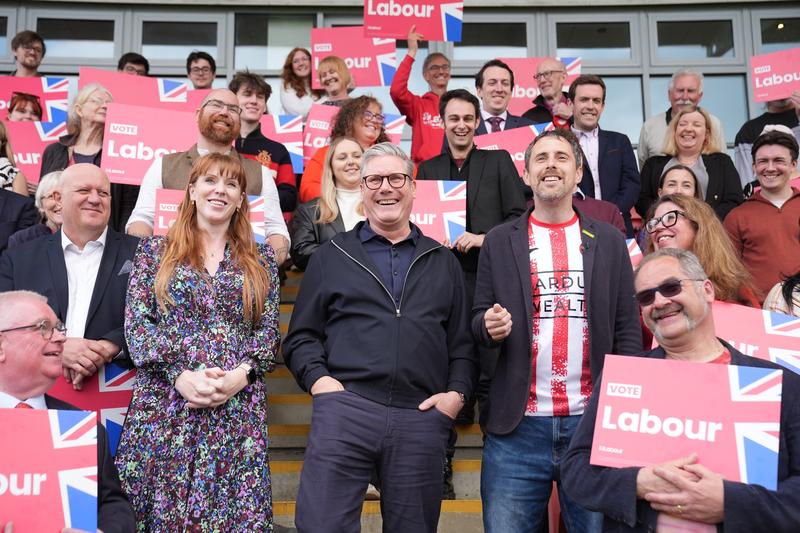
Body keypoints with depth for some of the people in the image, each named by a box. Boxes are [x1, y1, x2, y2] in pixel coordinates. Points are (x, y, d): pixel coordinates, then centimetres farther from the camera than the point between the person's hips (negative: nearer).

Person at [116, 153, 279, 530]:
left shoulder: (260, 261, 12)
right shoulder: (154, 250, 9)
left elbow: (269, 332, 7)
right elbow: (136, 325, 0)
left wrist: (241, 375, -11)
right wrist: (181, 374, -12)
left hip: (239, 409, 1)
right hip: (163, 406, 0)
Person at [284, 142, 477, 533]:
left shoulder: (443, 262, 18)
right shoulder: (331, 256, 13)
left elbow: (462, 341, 16)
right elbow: (301, 336, 10)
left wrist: (457, 393, 1)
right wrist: (317, 379, -7)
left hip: (422, 417, 2)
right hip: (344, 408, -1)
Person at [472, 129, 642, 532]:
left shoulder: (609, 241, 9)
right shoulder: (499, 242, 8)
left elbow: (628, 329, 7)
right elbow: (478, 321, 9)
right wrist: (489, 325, -15)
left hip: (594, 421, 1)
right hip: (517, 426, 0)